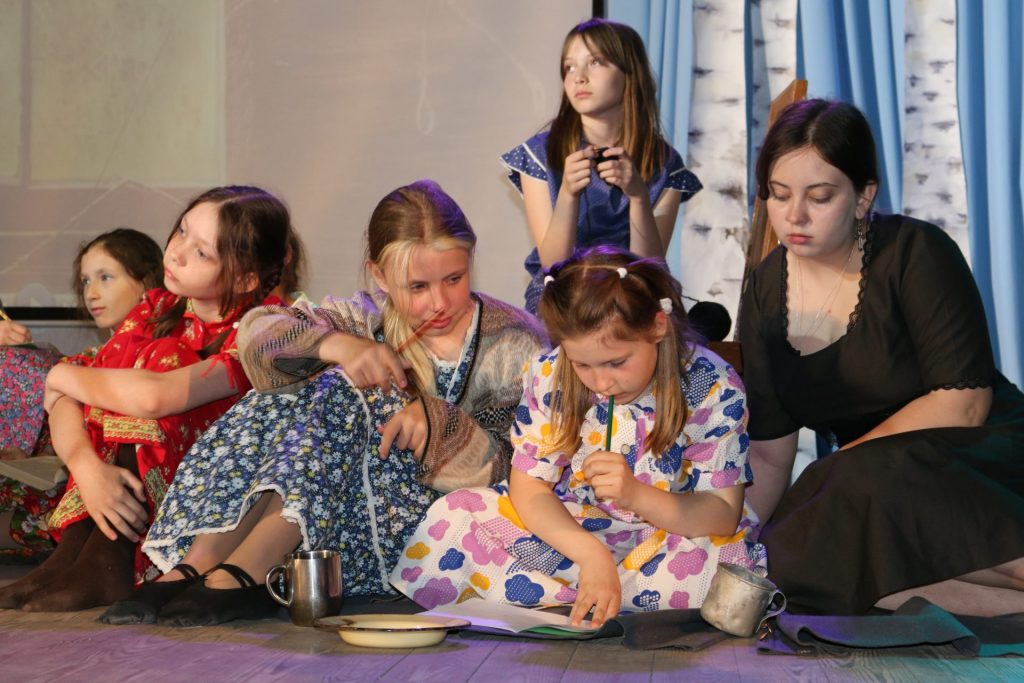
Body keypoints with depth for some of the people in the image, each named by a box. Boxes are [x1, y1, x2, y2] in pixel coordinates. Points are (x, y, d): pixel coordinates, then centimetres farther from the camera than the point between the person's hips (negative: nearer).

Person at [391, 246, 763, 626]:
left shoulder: (713, 388, -16)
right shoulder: (550, 376, -10)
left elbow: (724, 517, -14)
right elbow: (528, 488, -8)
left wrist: (635, 496, -32)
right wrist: (591, 553, -27)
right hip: (566, 534, 2)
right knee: (451, 517, -17)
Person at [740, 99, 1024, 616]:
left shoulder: (916, 254, -11)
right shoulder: (766, 294, 4)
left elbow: (963, 402, -17)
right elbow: (767, 454, 1)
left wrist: (841, 466, -11)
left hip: (981, 464, -5)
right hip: (872, 485, 6)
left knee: (874, 485, -37)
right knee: (785, 558, -25)